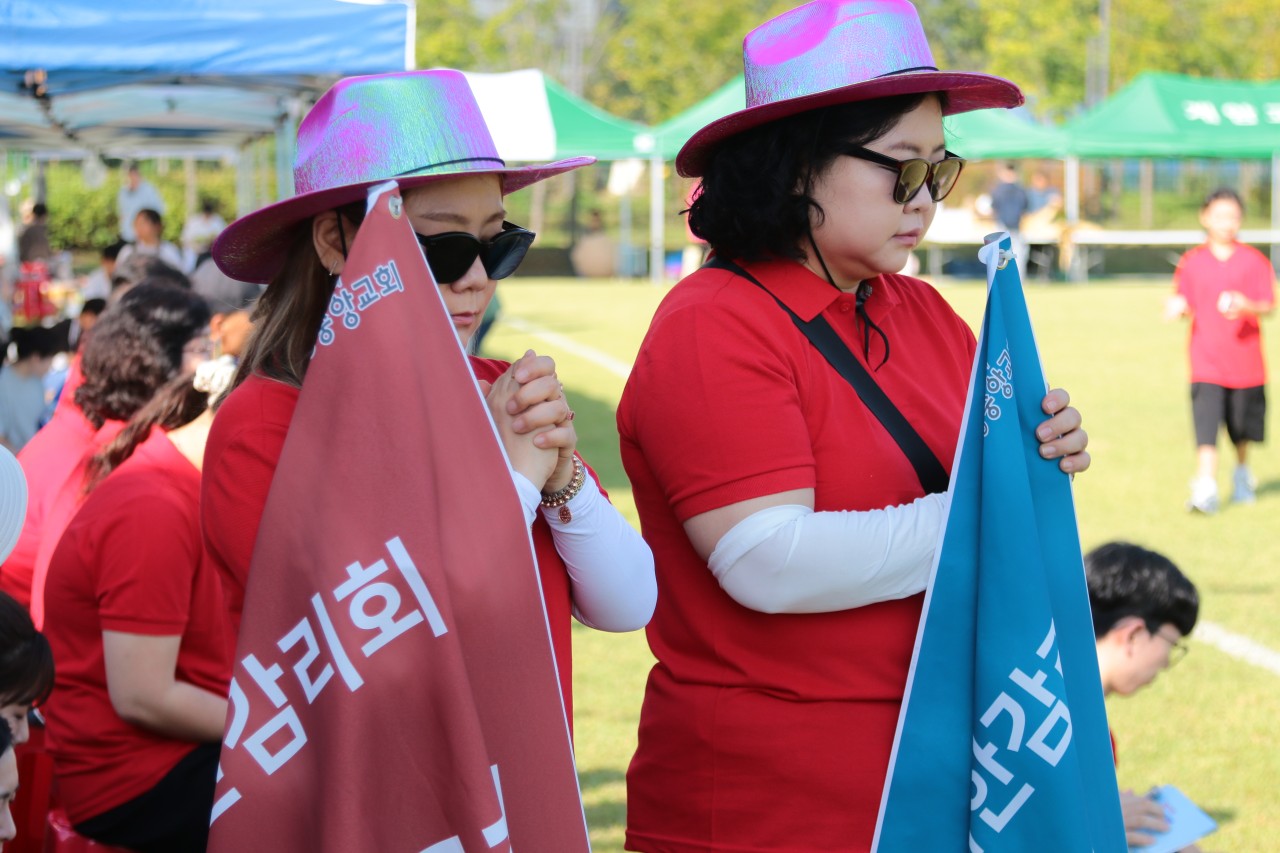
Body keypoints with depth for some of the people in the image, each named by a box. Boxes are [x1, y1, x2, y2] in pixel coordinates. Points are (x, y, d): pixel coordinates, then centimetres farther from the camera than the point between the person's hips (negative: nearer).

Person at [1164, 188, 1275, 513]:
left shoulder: (1254, 261, 0)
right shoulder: (1192, 262, 3)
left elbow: (1269, 306, -3)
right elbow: (1186, 305, 7)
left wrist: (1247, 306, -24)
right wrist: (1177, 307, -16)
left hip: (1245, 360, 1)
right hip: (1206, 361, -1)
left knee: (1242, 428, 15)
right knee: (1206, 427, -13)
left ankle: (1242, 472, 40)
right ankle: (1205, 489, -17)